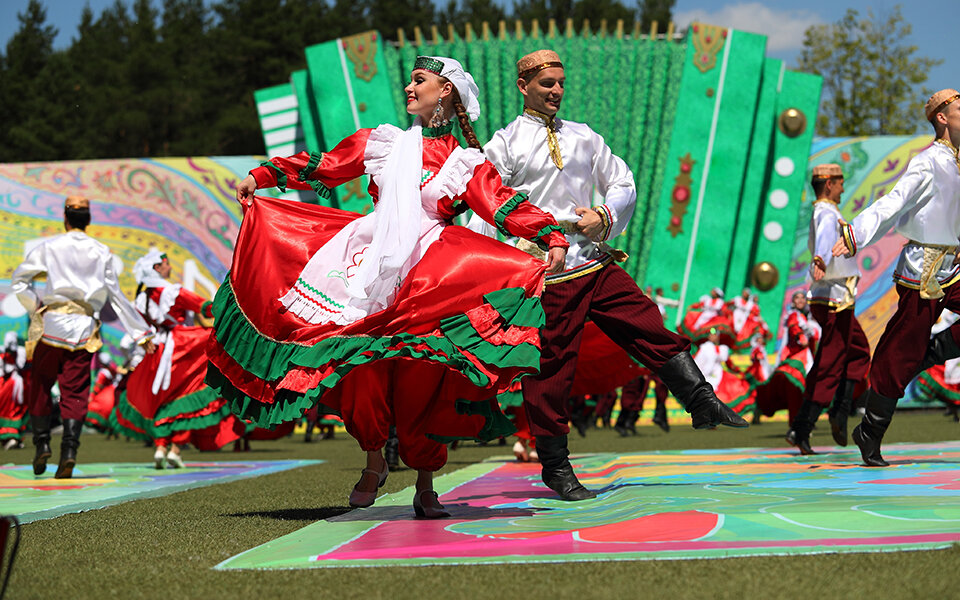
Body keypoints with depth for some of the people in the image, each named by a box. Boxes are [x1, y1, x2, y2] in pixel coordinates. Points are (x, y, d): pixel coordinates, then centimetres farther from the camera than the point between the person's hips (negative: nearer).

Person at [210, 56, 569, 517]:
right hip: (369, 262, 3)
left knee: (421, 377, -8)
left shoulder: (466, 163, 10)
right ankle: (374, 462, 14)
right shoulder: (382, 142, 18)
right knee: (361, 366, -7)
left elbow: (505, 206, 0)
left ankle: (424, 487, 4)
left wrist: (553, 239, -15)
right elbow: (322, 166, 22)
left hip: (428, 274, -2)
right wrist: (262, 175, 19)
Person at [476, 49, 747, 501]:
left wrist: (604, 217, -1)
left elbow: (623, 184, 19)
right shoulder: (505, 145, 1)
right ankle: (555, 468, 10)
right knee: (550, 367, 0)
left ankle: (707, 411, 5)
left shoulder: (584, 137, 16)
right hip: (546, 274, -4)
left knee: (653, 333, -2)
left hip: (596, 261, 4)